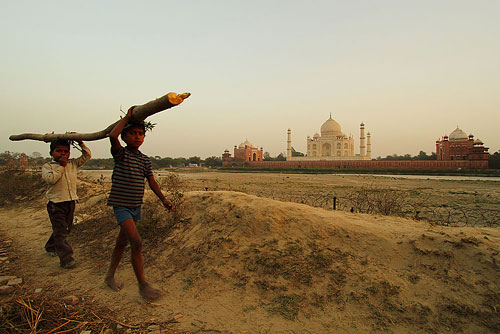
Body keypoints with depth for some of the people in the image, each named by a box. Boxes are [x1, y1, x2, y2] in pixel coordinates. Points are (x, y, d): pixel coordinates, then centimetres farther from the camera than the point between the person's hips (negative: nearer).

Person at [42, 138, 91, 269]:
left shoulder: (73, 163, 9)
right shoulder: (48, 166, -3)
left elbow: (87, 155, 10)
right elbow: (50, 179, -19)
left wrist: (81, 143, 1)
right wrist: (61, 166, -16)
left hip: (71, 202, 5)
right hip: (56, 204, -5)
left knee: (66, 228, 19)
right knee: (60, 231, -5)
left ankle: (50, 247, 43)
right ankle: (66, 259, -3)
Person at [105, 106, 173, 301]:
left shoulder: (145, 160, 7)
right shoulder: (120, 154, -9)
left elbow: (152, 182, 8)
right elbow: (112, 136, -28)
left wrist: (163, 199, -1)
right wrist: (127, 117, -15)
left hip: (136, 206, 7)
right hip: (121, 205, -7)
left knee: (122, 241, 19)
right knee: (136, 242, -16)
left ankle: (110, 276, 38)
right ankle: (143, 285, -7)